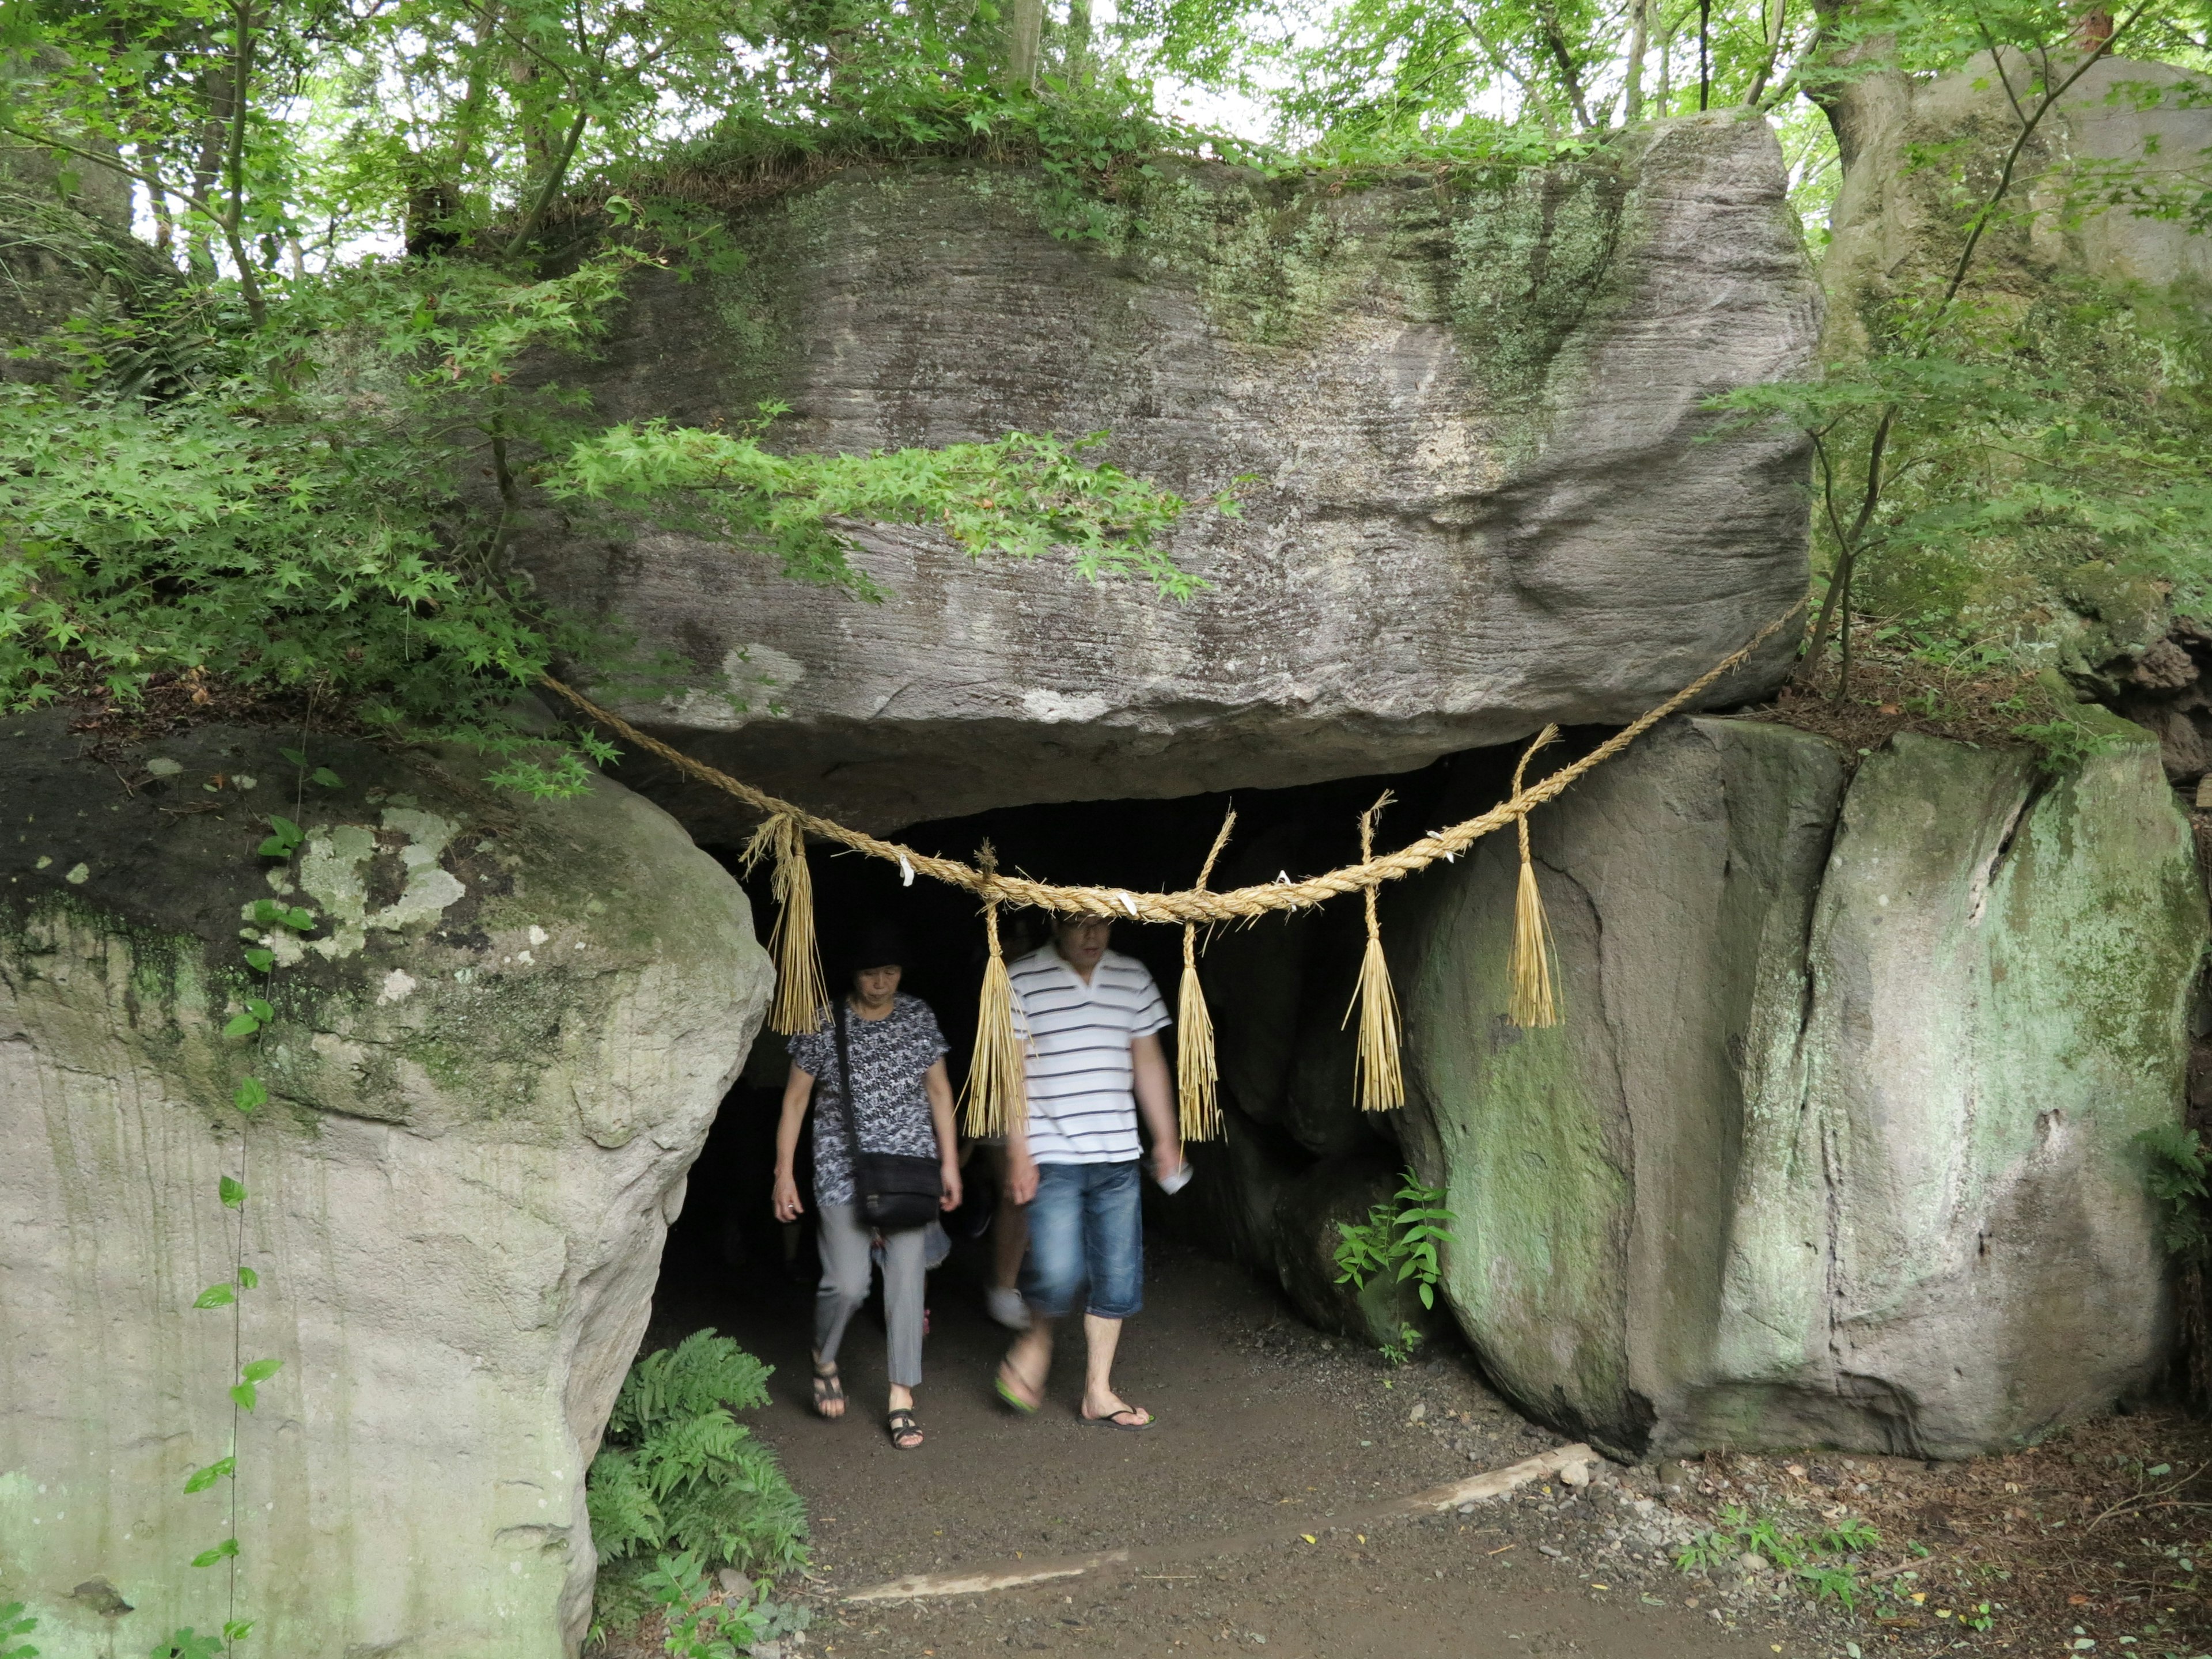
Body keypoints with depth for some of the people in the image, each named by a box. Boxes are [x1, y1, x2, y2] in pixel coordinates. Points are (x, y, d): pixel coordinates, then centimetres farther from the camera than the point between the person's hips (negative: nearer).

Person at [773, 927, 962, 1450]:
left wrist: (950, 1162, 6)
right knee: (848, 1283, -9)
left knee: (907, 1279, -1)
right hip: (843, 1170, -2)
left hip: (910, 1166, 2)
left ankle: (902, 1399, 9)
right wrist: (784, 1173, -3)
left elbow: (939, 1090, 9)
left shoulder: (919, 1017, 1)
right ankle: (825, 1360, 24)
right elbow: (795, 1098, -1)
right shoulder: (825, 1024, -7)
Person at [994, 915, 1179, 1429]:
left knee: (1117, 1277, 7)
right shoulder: (1021, 981, -6)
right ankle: (1037, 1338, 17)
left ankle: (1099, 1392, 21)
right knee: (1058, 1273, -14)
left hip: (1117, 1157, 5)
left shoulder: (1134, 978, 7)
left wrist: (1166, 1138, 13)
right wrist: (1018, 1152, -10)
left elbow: (1148, 1062, 14)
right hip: (1051, 1157, -4)